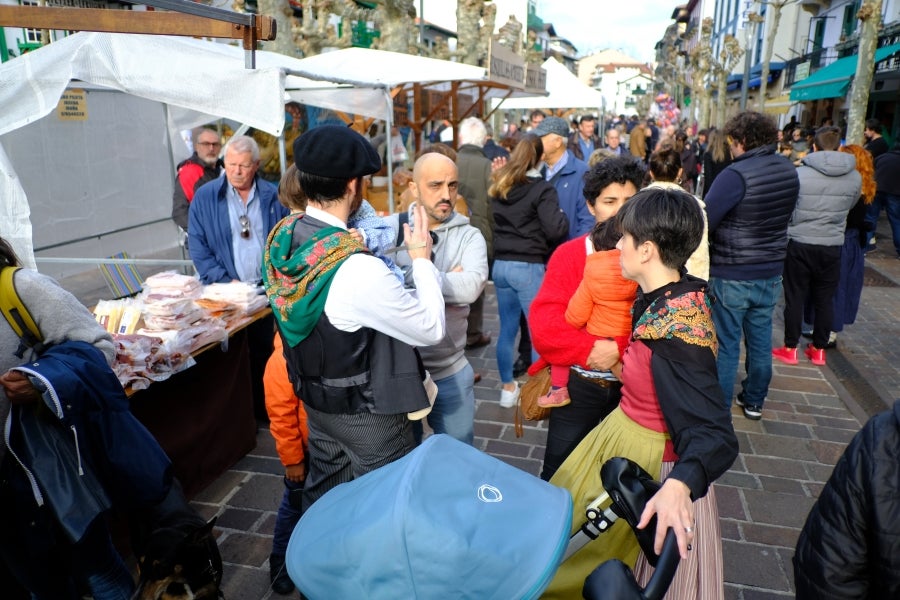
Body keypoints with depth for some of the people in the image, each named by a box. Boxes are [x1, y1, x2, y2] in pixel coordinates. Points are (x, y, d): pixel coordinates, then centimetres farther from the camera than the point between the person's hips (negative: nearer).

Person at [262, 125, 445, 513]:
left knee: (322, 498, 26)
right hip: (367, 413, -7)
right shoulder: (360, 270, -34)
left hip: (316, 400, 7)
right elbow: (431, 329, -21)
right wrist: (421, 258, -11)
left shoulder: (279, 238, -10)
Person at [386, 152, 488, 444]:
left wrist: (409, 277, -21)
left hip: (451, 371, 1)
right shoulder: (389, 228, -5)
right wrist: (445, 279, -20)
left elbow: (471, 286, -23)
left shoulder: (469, 236, -4)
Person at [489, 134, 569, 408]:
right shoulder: (541, 189, -10)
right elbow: (555, 229, -16)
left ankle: (507, 387, 25)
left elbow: (491, 222, 16)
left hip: (501, 265, 6)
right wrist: (562, 216, 2)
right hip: (529, 267, -6)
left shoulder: (498, 187, 9)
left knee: (507, 329, 14)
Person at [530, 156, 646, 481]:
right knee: (557, 474, 13)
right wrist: (591, 349, -27)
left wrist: (620, 347, -27)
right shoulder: (570, 254, -7)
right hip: (579, 384, -1)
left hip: (634, 384, 1)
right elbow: (544, 320, -18)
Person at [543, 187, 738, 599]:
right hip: (623, 435, 9)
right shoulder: (659, 296, -7)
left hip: (651, 464, -9)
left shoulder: (678, 331, -32)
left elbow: (716, 435, -36)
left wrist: (678, 485, -51)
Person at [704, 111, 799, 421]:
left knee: (726, 345, 5)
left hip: (731, 276, -6)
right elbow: (784, 215, 13)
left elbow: (703, 222, -23)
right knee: (761, 340, 18)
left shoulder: (736, 174, -22)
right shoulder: (789, 170, 1)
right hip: (771, 273, 7)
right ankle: (754, 400, 33)